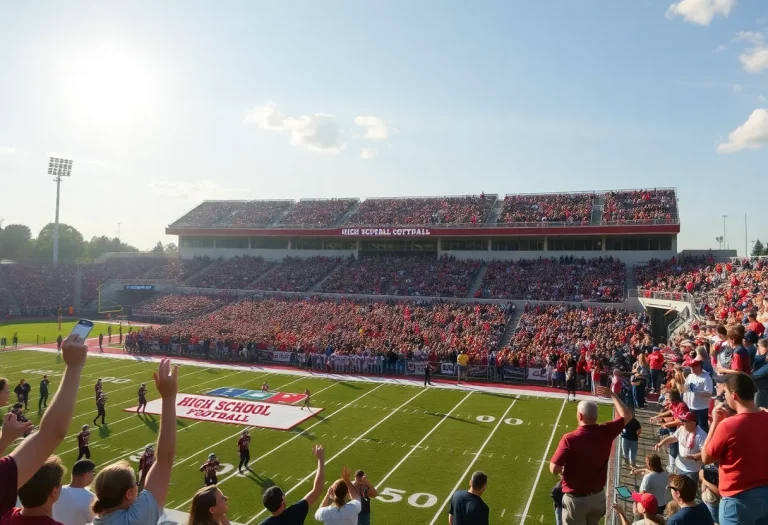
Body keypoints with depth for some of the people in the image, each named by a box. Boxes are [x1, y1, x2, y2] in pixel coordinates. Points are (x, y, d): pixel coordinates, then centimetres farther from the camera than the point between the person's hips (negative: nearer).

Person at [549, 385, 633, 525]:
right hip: (598, 496, 5)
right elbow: (627, 416, 8)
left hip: (576, 499, -4)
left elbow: (554, 469, -22)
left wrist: (565, 467, 0)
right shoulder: (606, 432, -10)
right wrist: (612, 395, 16)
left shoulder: (569, 439, -24)